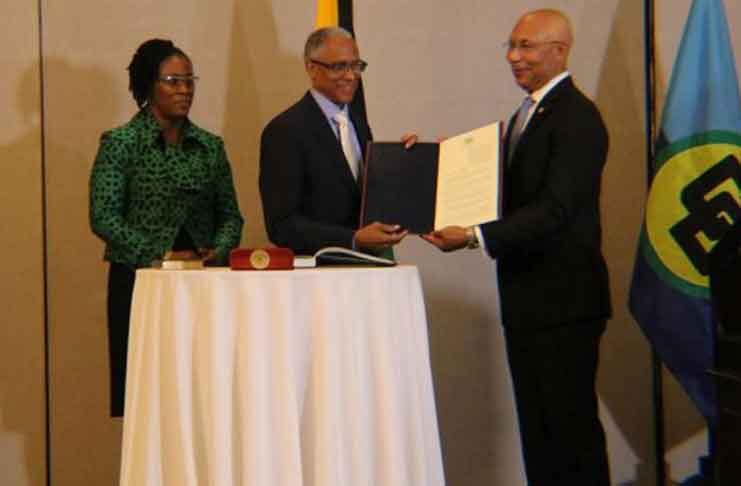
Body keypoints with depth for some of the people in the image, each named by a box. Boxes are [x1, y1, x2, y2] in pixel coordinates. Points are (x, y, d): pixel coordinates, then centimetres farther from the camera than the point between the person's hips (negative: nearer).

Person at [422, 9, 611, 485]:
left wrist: (477, 236, -28)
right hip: (526, 302, 10)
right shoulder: (525, 116, 17)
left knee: (571, 427, -5)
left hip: (564, 302, -9)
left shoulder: (577, 118, -14)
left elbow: (556, 209, -22)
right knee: (536, 428, 14)